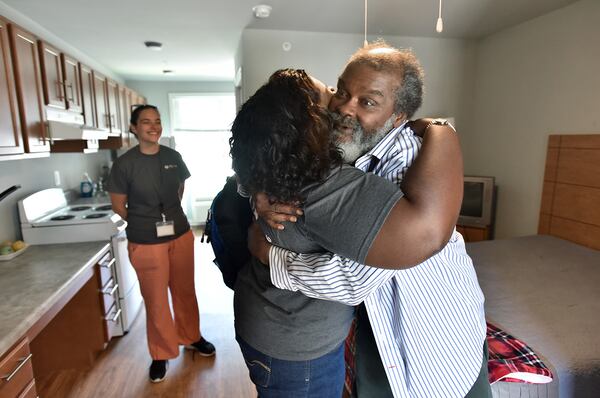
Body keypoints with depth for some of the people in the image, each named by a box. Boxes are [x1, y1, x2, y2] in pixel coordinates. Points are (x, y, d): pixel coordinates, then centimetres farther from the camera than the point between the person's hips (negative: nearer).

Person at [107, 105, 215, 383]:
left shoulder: (173, 157, 0)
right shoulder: (124, 164, -11)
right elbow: (118, 206, -2)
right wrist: (145, 224, 6)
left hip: (181, 235, 4)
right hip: (146, 243, -3)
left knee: (185, 291, 17)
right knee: (155, 300, 10)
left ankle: (191, 337, 41)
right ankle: (161, 353, 31)